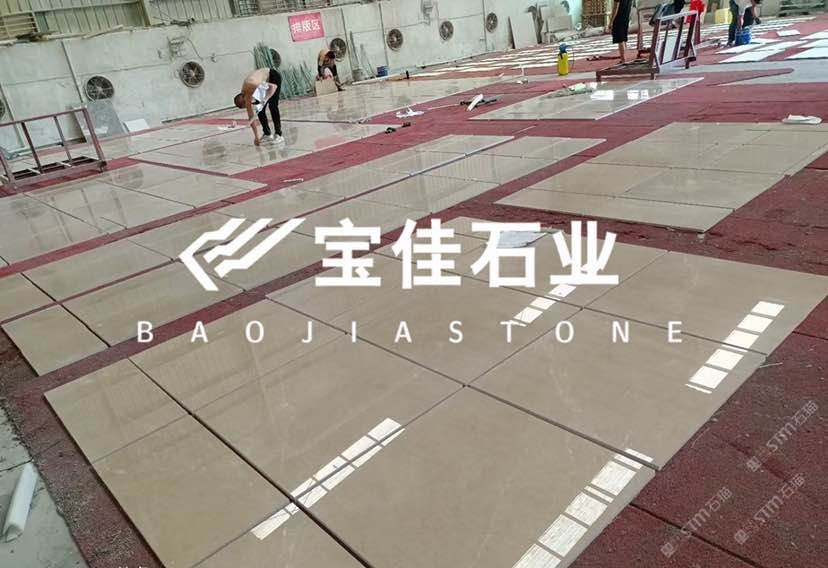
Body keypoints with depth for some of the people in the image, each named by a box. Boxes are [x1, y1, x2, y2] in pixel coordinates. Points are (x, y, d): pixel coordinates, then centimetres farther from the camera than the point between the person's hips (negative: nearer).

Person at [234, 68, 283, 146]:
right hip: (266, 81, 6)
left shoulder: (253, 86, -36)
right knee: (260, 109, -3)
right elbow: (251, 116, -9)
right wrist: (256, 136, -9)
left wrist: (265, 100, -44)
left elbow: (274, 86, -33)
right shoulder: (245, 96, -14)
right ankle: (267, 134, 10)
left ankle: (278, 135, -14)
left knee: (272, 106, -17)